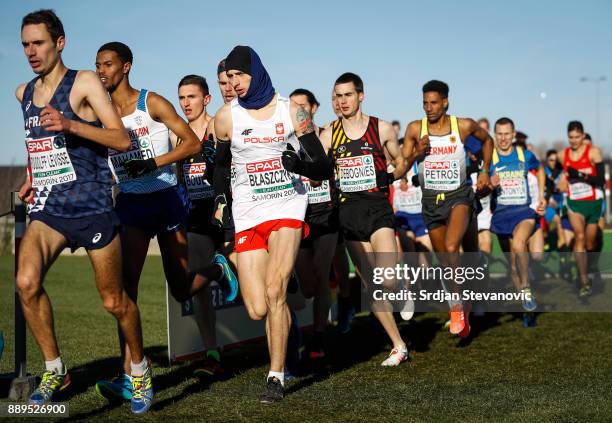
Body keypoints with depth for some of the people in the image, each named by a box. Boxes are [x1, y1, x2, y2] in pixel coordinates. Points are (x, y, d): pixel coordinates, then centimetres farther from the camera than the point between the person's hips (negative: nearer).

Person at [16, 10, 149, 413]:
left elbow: (122, 140, -16)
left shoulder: (85, 82, -7)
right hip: (48, 208, 5)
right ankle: (55, 369, -1)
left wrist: (70, 125, -27)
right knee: (27, 282, -19)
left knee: (114, 300, 4)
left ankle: (139, 368, 29)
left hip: (92, 206, -4)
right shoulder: (24, 92, 11)